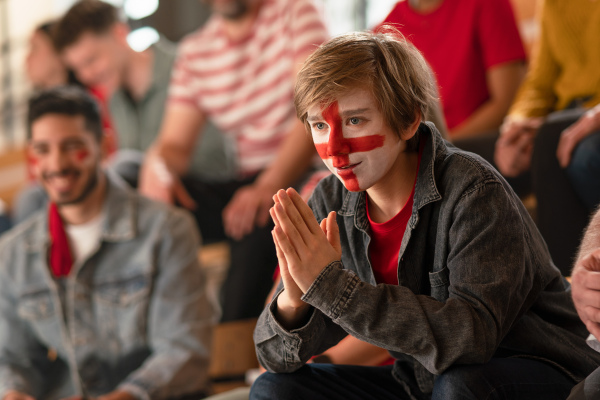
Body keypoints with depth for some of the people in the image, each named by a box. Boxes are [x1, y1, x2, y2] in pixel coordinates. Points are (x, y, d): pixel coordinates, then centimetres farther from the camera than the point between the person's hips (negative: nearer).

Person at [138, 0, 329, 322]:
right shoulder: (195, 50, 12)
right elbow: (175, 142, 6)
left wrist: (269, 187, -30)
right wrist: (157, 168, -21)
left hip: (304, 174, -5)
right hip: (248, 183, 5)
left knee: (256, 226, -35)